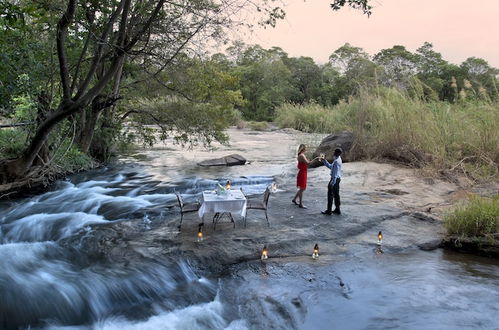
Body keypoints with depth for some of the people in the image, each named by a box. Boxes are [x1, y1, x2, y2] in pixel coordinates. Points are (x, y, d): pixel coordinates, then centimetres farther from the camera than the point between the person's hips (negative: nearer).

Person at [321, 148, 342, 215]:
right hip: (337, 179, 10)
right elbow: (330, 167, 23)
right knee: (336, 194, 14)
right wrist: (324, 160, 16)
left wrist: (332, 183, -24)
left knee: (330, 194, -3)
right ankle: (337, 209, 21)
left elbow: (335, 173, -23)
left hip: (335, 179, -10)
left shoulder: (336, 161, -20)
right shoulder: (337, 160, 12)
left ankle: (329, 211, 2)